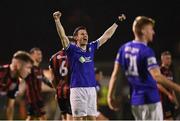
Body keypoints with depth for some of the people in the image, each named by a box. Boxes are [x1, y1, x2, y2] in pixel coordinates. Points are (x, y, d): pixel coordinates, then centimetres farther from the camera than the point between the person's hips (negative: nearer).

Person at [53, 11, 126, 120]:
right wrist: (57, 20, -28)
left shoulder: (91, 48, 13)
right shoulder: (72, 50, -2)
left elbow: (106, 36, 20)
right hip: (77, 89, -5)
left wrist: (117, 23, 23)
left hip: (91, 88, 5)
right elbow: (63, 36, -15)